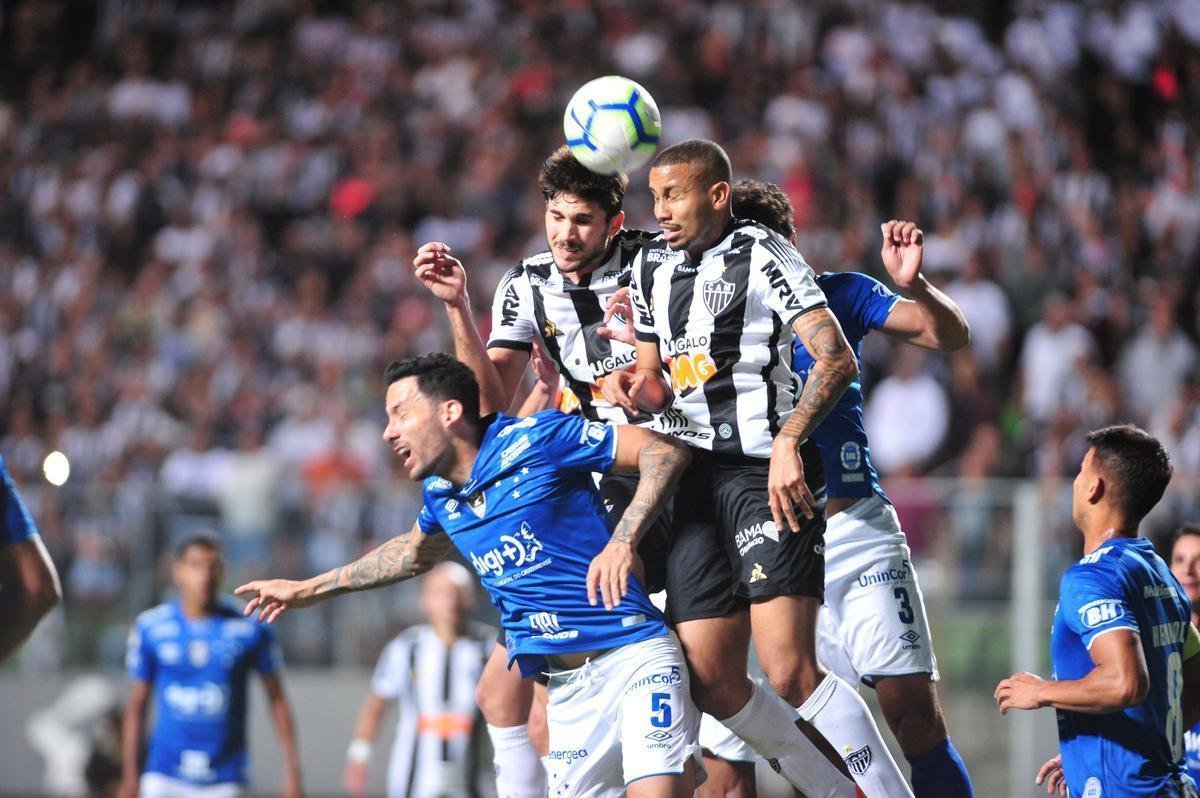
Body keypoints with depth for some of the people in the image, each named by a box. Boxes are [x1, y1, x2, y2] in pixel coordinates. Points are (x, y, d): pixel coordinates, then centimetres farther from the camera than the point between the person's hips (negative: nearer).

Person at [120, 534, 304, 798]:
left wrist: (292, 770, 1)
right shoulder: (151, 627, 1)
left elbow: (277, 700, 5)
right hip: (164, 775, 0)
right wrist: (129, 776, 4)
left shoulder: (250, 629, -2)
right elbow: (136, 707, 6)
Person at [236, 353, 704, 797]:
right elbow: (415, 551, 36)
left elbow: (665, 452, -11)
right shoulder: (441, 495, 12)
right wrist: (309, 590, 41)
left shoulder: (533, 440, -10)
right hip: (567, 688, 7)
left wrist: (622, 541, -24)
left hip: (633, 657, -7)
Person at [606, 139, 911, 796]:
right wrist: (632, 385, 0)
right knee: (712, 684, 6)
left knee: (790, 673, -19)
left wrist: (787, 442, -27)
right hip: (692, 475, 8)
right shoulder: (652, 267, 15)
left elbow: (837, 360, -15)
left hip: (763, 476, -8)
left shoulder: (762, 255, -7)